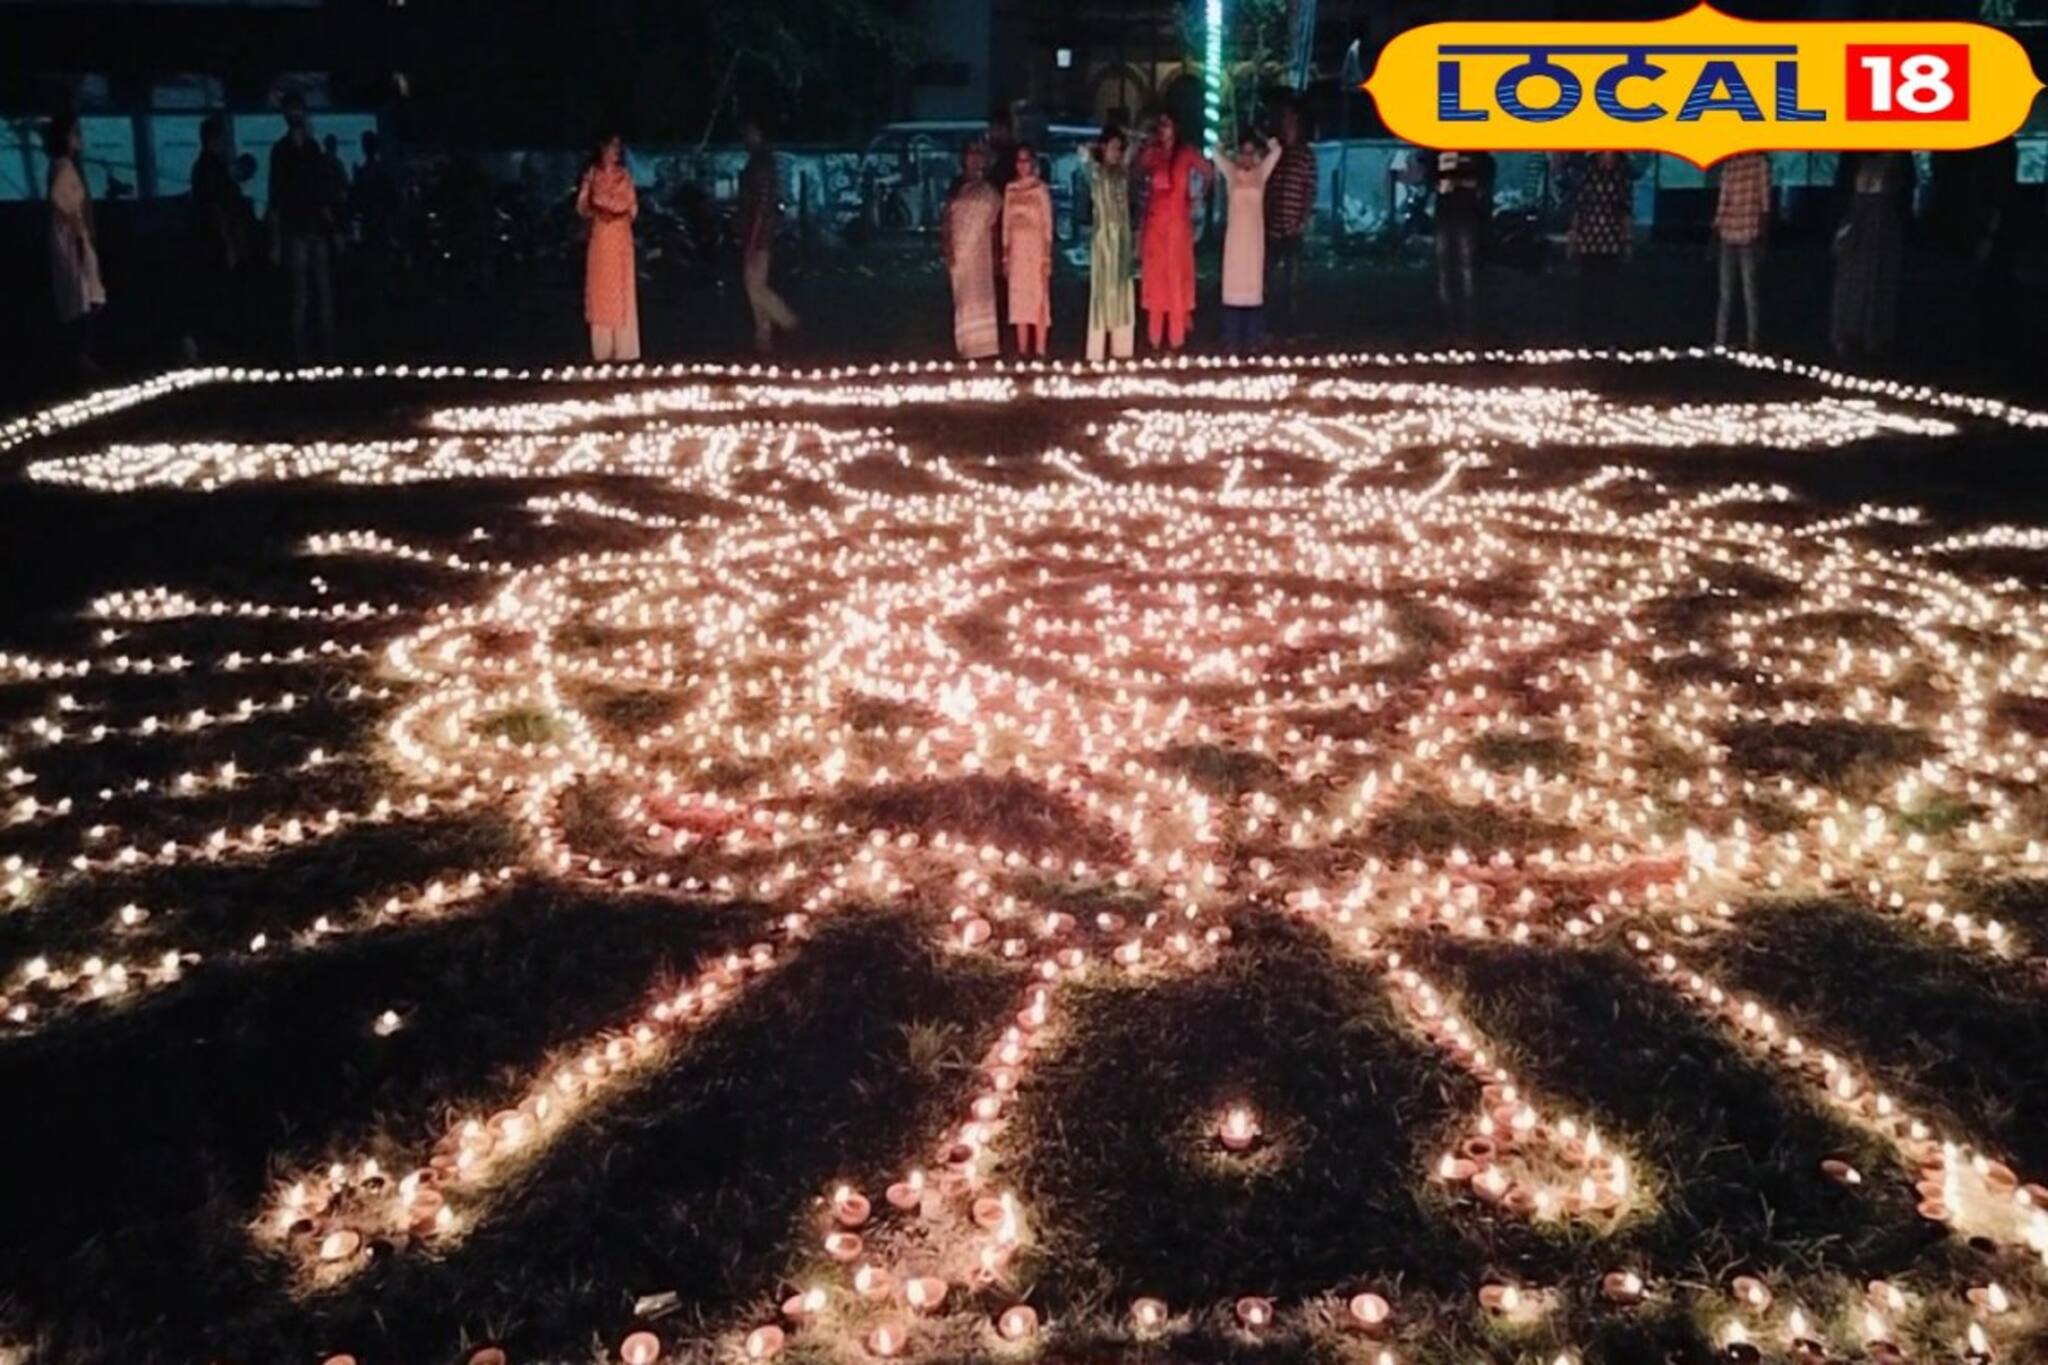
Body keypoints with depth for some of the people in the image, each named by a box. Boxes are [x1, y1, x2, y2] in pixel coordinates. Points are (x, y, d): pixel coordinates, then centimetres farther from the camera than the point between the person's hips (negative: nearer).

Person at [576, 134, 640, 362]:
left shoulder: (625, 175, 10)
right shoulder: (592, 174, 5)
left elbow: (634, 208, 10)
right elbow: (581, 207, 3)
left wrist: (620, 213, -10)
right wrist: (596, 212, -15)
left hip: (621, 236, 1)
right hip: (600, 236, -1)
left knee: (622, 290, -1)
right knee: (600, 289, -4)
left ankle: (624, 350, 0)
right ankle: (602, 350, -2)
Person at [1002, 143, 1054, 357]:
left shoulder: (1040, 189, -2)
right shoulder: (1010, 188, 10)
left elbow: (1047, 224, -4)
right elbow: (1006, 223, 11)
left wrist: (1047, 257, -10)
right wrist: (1005, 255, 7)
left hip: (1036, 248, -4)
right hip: (1017, 249, 4)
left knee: (1039, 298, -3)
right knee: (1019, 298, 5)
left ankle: (1040, 350, -1)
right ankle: (1022, 350, 9)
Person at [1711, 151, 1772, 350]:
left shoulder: (1760, 161, -2)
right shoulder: (1728, 164, 14)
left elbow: (1765, 199, -4)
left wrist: (1762, 235, -10)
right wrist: (1716, 231, 10)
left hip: (1749, 238, -5)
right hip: (1728, 237, 5)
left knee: (1751, 293, -4)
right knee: (1725, 293, 8)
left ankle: (1752, 344, -2)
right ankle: (1720, 343, 11)